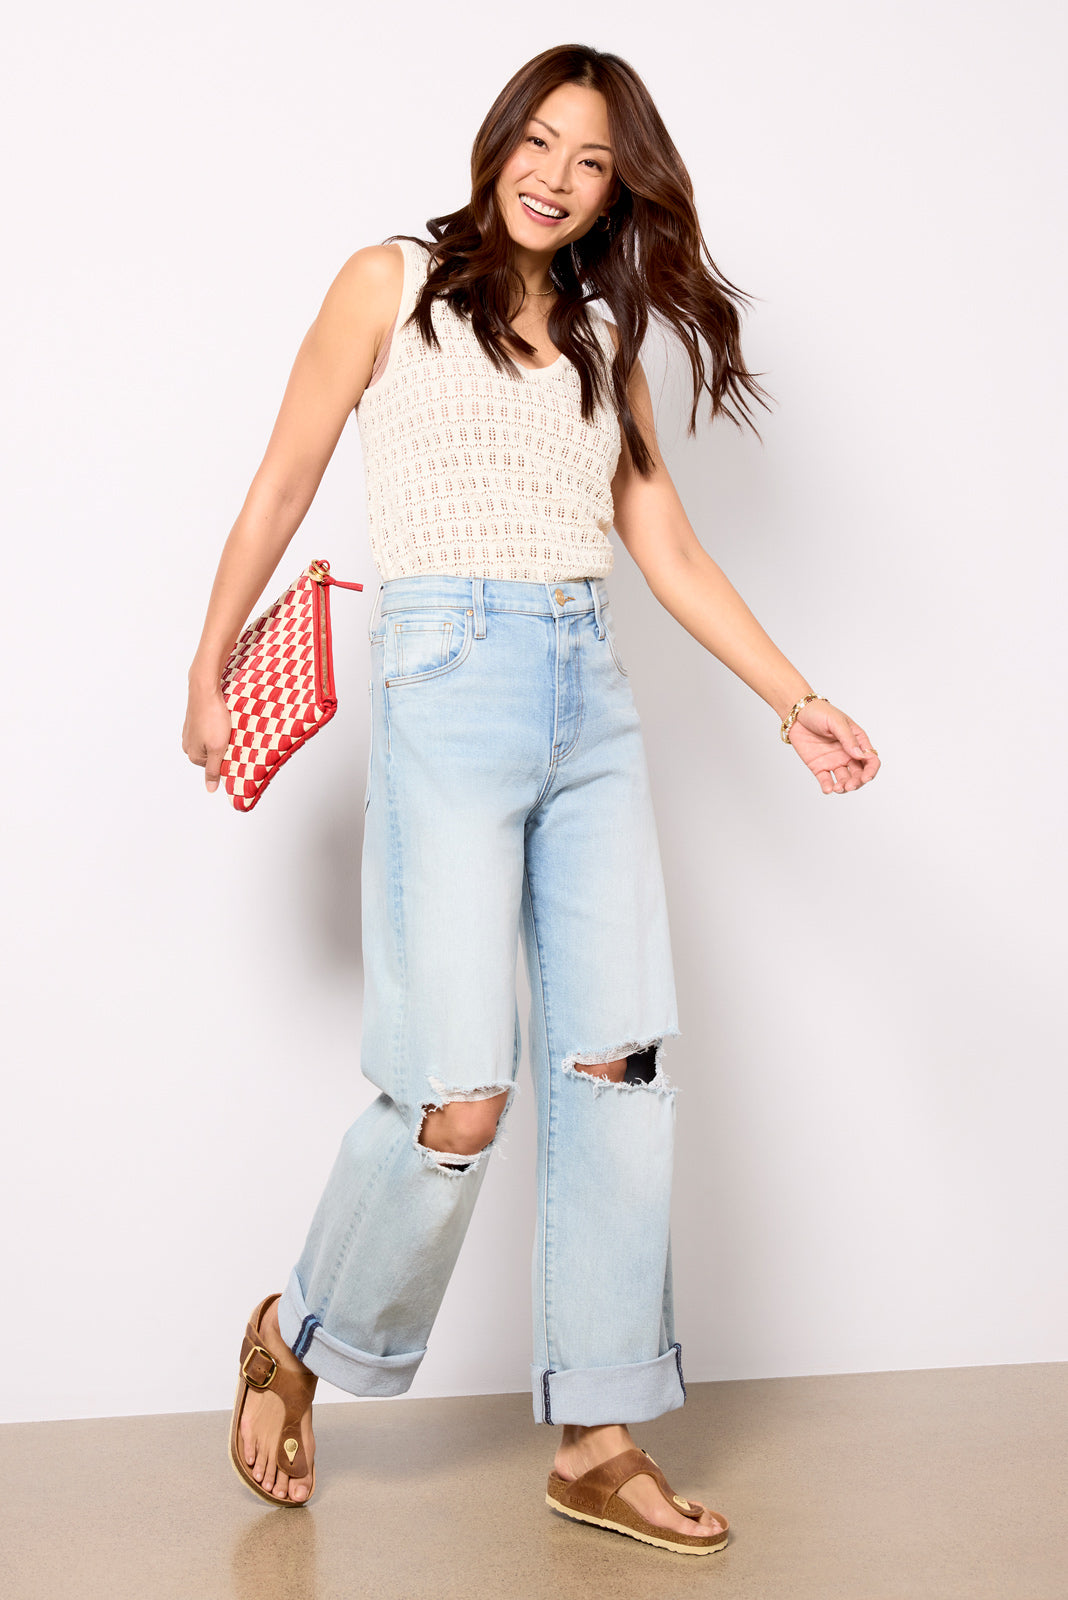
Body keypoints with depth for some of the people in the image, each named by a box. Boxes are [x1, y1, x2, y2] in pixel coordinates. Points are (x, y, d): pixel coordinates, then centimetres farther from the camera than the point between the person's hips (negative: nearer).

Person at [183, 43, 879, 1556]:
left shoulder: (607, 338, 19)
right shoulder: (394, 282, 6)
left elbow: (670, 548, 17)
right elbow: (282, 486, 8)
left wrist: (796, 699, 10)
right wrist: (210, 672, 9)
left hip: (592, 702, 5)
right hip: (450, 685, -5)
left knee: (619, 1063, -1)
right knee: (459, 1100, -11)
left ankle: (599, 1439, 10)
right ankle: (298, 1341, 17)